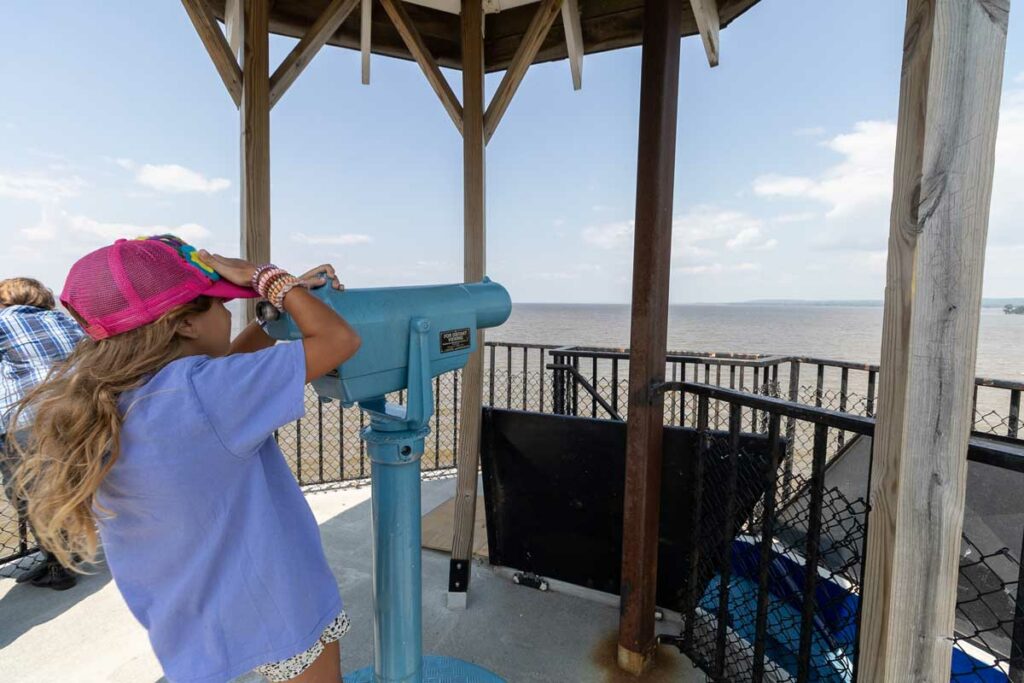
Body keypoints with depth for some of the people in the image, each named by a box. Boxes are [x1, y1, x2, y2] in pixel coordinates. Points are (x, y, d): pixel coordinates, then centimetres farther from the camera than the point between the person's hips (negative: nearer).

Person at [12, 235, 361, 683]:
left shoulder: (86, 392, -7)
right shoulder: (199, 393, -32)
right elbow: (340, 339, -28)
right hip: (275, 607, -6)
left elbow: (221, 366, 5)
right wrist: (267, 279, -17)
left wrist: (285, 297, 0)